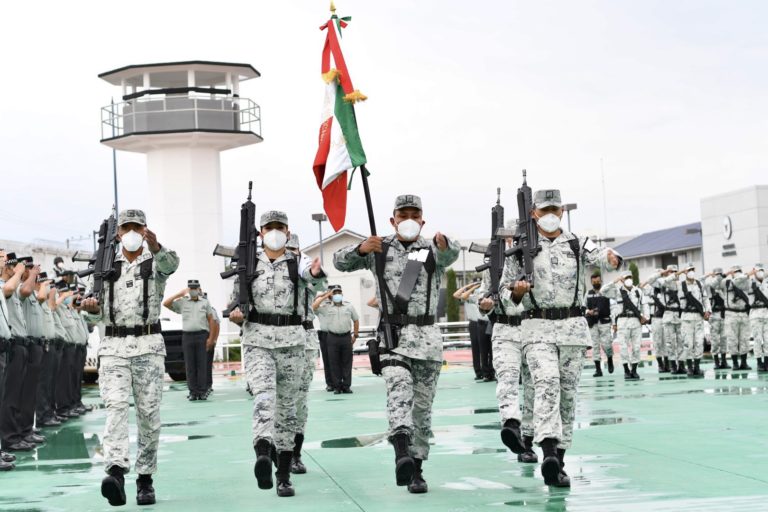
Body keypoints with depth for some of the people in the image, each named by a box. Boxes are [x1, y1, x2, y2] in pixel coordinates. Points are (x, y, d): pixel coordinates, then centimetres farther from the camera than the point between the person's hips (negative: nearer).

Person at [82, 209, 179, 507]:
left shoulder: (155, 263, 6)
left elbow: (171, 264, -21)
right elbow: (98, 316, 17)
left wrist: (155, 246, -43)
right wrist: (92, 308, -8)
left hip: (148, 346, -1)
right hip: (114, 346, 1)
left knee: (149, 413, 1)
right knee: (115, 406, -16)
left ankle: (145, 479, 10)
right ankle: (115, 473, -29)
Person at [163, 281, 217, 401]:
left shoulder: (205, 302, 10)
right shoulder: (182, 302, 10)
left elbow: (211, 320, 7)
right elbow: (166, 303, 1)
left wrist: (210, 338, -2)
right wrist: (179, 294, 0)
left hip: (202, 335, -1)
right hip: (187, 336, 1)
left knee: (202, 364, -1)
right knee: (190, 365, 0)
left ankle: (203, 392, 1)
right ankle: (193, 392, 3)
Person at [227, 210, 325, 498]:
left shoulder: (297, 263, 2)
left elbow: (310, 275, -23)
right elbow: (236, 301, 16)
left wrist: (316, 273, -47)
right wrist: (235, 314, -7)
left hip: (291, 341, 1)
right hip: (257, 340, 0)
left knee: (287, 407, 6)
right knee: (263, 396, -22)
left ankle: (284, 476, 14)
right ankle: (263, 455, -43)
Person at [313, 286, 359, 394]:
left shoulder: (349, 306, 9)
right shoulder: (326, 307, 3)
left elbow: (356, 320, 16)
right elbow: (314, 306, -13)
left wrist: (355, 335, 11)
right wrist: (325, 296, -7)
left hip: (346, 337, 1)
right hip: (332, 337, -1)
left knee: (347, 362, 3)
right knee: (334, 363, 1)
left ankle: (346, 386, 8)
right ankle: (337, 387, 6)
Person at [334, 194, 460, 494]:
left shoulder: (432, 250, 6)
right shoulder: (380, 249, 11)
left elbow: (451, 255, -18)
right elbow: (340, 262, 8)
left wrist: (444, 244, -44)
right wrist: (361, 249, -14)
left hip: (426, 336, 1)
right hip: (392, 333, -1)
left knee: (423, 404, 4)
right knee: (399, 385, -25)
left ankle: (416, 468, 14)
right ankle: (402, 453, -41)